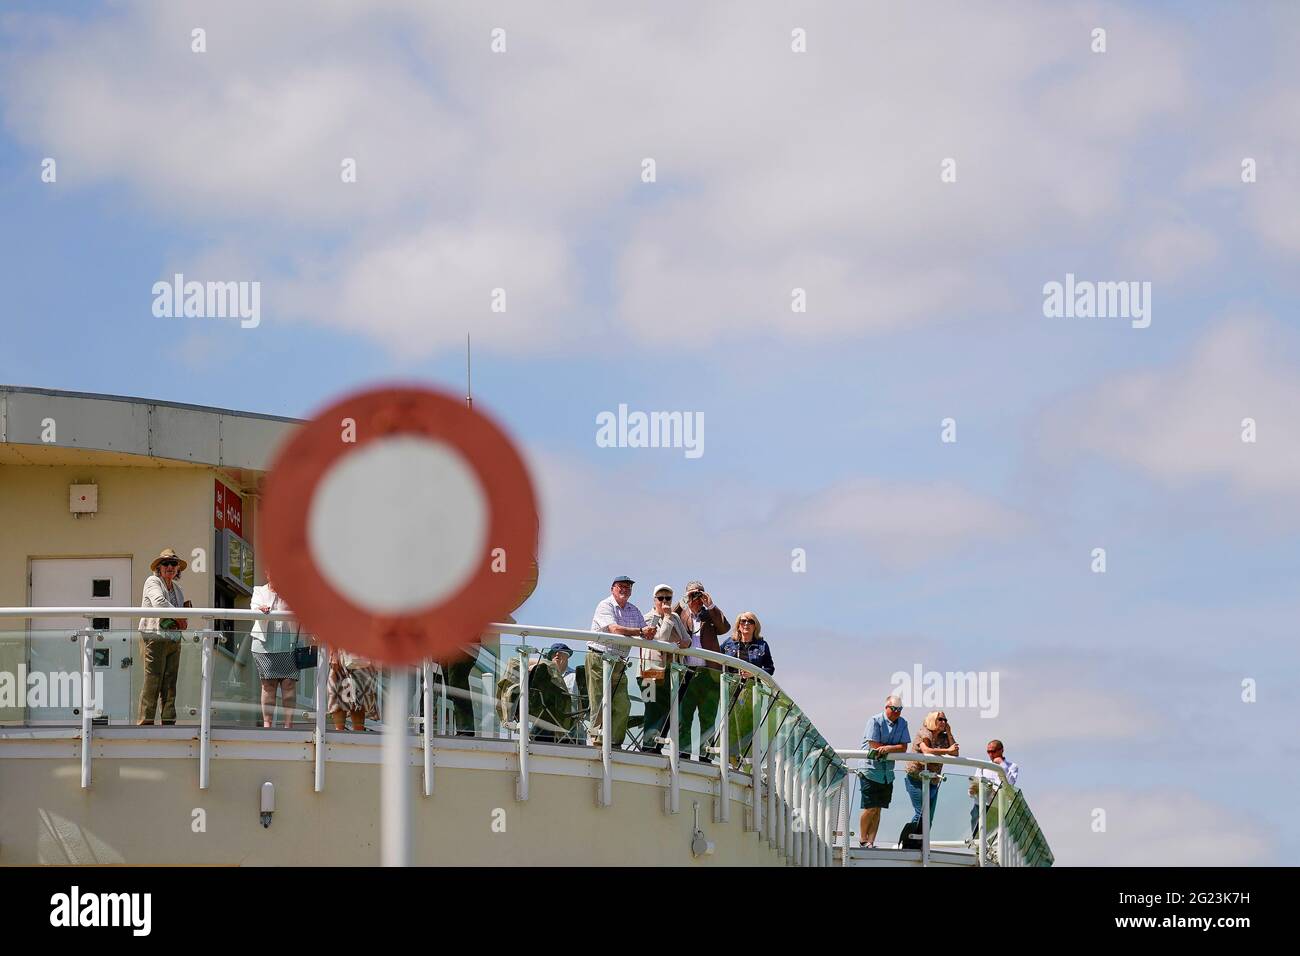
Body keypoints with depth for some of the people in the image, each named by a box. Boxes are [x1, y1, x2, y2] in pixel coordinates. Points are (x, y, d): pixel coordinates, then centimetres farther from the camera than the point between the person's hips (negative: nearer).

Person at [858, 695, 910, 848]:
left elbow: (903, 747, -1)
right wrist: (895, 747, -8)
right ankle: (862, 839, 11)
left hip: (887, 773, 5)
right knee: (870, 808, -5)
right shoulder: (875, 721, -10)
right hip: (871, 770, -5)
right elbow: (874, 746, -15)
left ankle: (871, 841, 11)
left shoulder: (902, 723, 6)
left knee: (878, 809, 6)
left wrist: (887, 748, -19)